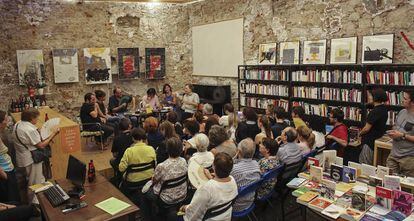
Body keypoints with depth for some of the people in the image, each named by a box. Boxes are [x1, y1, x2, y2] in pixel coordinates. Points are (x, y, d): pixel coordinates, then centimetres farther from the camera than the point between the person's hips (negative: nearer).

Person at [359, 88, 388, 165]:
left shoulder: (375, 111, -22)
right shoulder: (384, 109, 7)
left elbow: (367, 128, -20)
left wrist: (360, 133, -2)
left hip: (370, 142, -10)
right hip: (379, 139, 10)